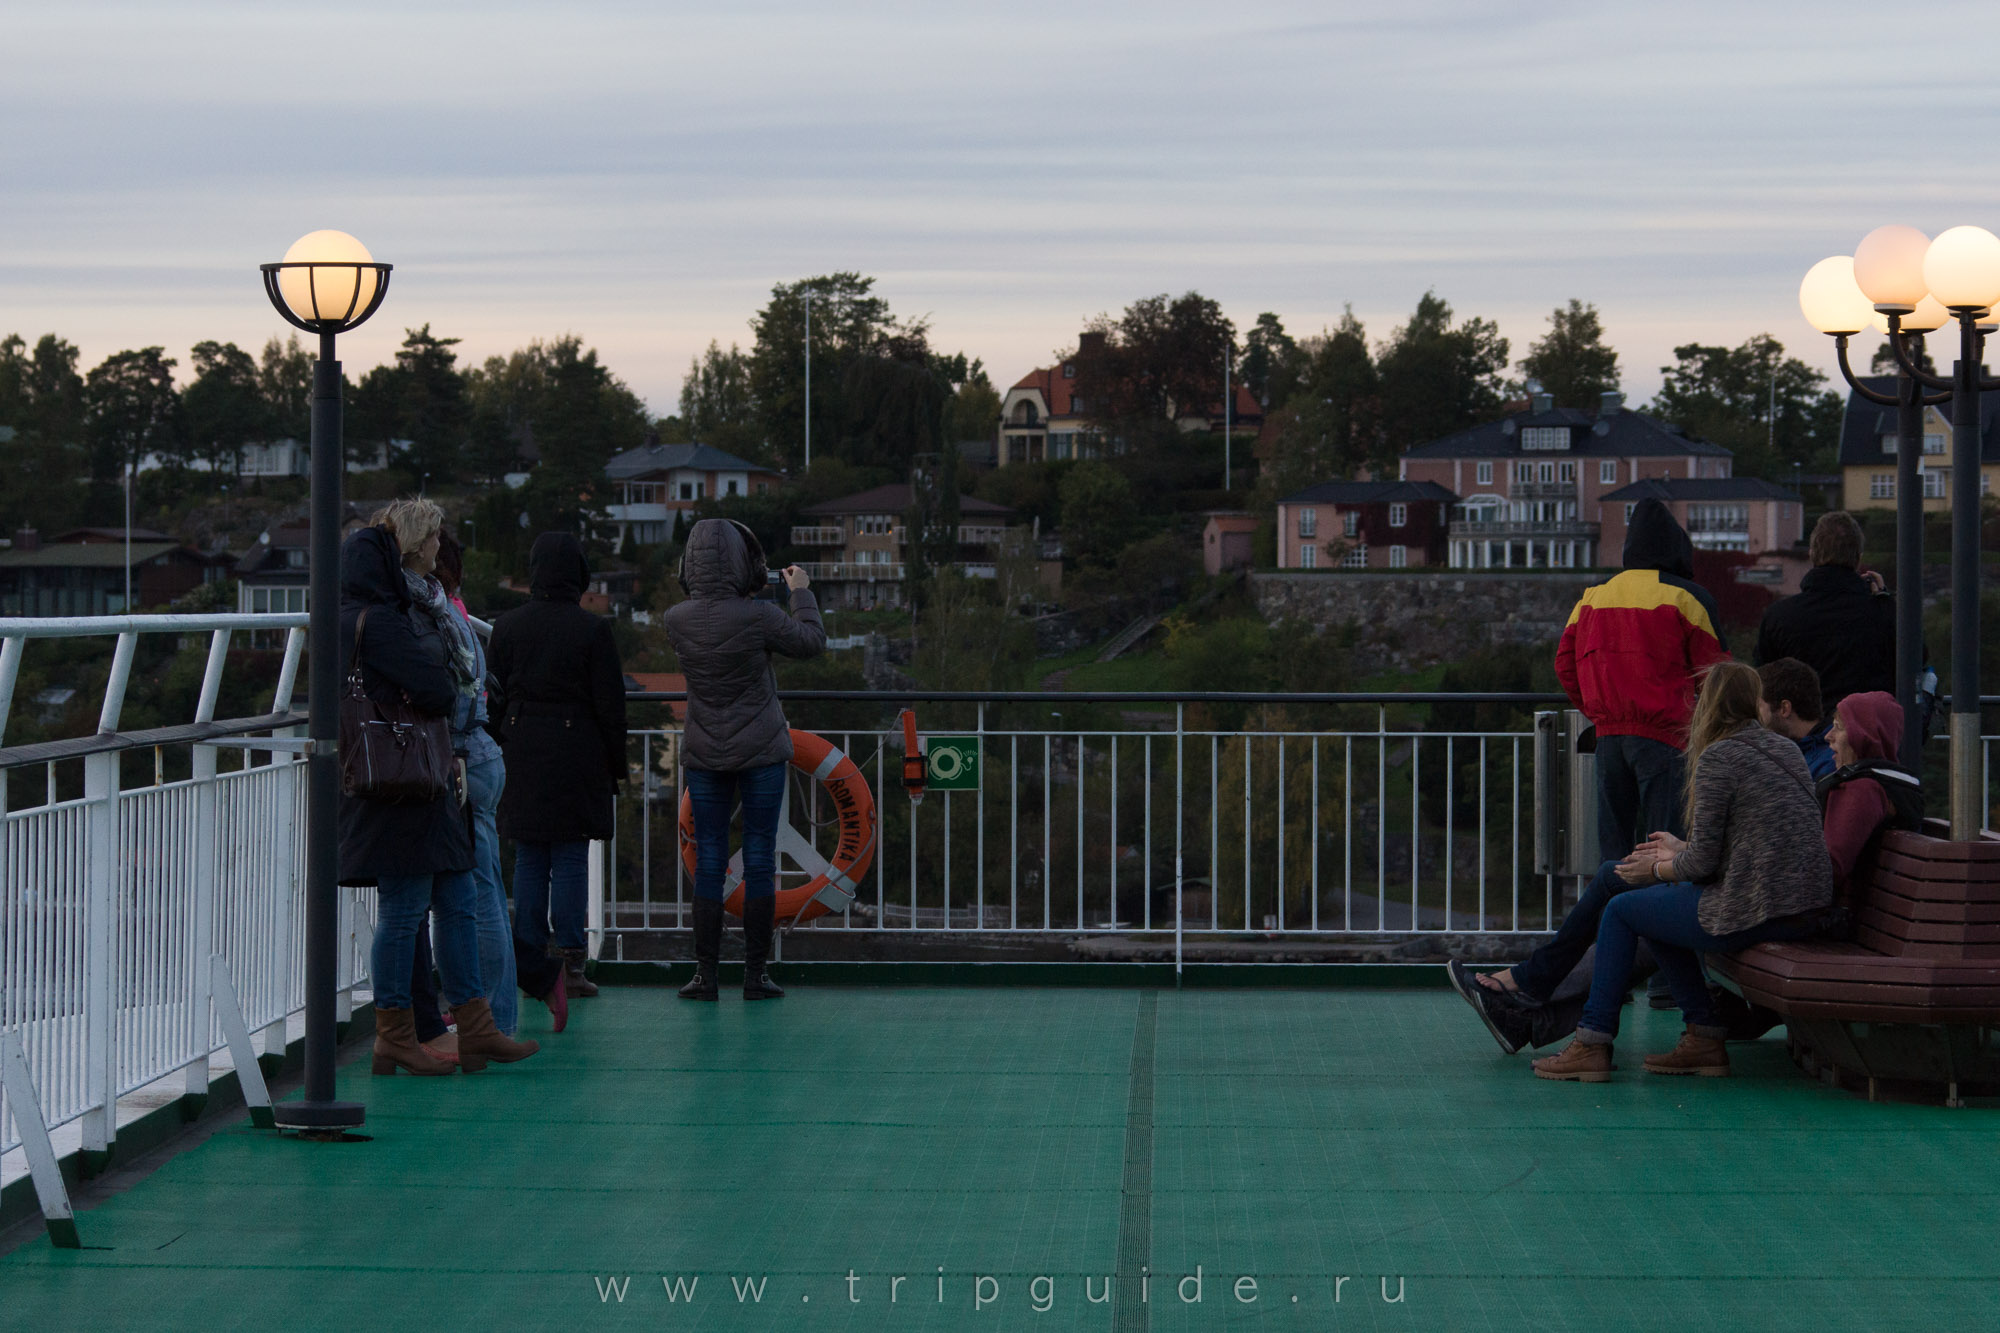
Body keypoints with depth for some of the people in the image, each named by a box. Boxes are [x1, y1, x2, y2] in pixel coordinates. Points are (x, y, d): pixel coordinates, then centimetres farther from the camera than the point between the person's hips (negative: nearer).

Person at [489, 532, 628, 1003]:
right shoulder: (592, 630, -8)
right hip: (577, 756, -3)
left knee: (529, 861, 8)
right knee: (571, 860, 0)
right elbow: (610, 704, -5)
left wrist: (499, 751, 15)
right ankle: (568, 964, -1)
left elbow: (493, 695, 6)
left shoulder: (507, 627, 1)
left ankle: (530, 967, 9)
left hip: (522, 754, 3)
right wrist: (616, 766, 3)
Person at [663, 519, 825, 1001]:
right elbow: (811, 642, -1)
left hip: (705, 756, 2)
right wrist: (802, 592, 14)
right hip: (761, 752, -2)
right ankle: (755, 973, 5)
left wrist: (743, 596, 24)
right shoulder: (759, 616, -16)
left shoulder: (678, 620, -8)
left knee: (708, 862, 7)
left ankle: (705, 974, 5)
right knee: (760, 860, 4)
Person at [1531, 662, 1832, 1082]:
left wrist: (1658, 869, 9)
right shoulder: (1786, 749, 14)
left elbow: (1703, 862, -12)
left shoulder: (1718, 757, -10)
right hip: (1809, 910, 8)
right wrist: (1681, 850, 27)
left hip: (1753, 913, -8)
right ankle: (1705, 1039, 24)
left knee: (1620, 910, 12)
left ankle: (1591, 1045, 14)